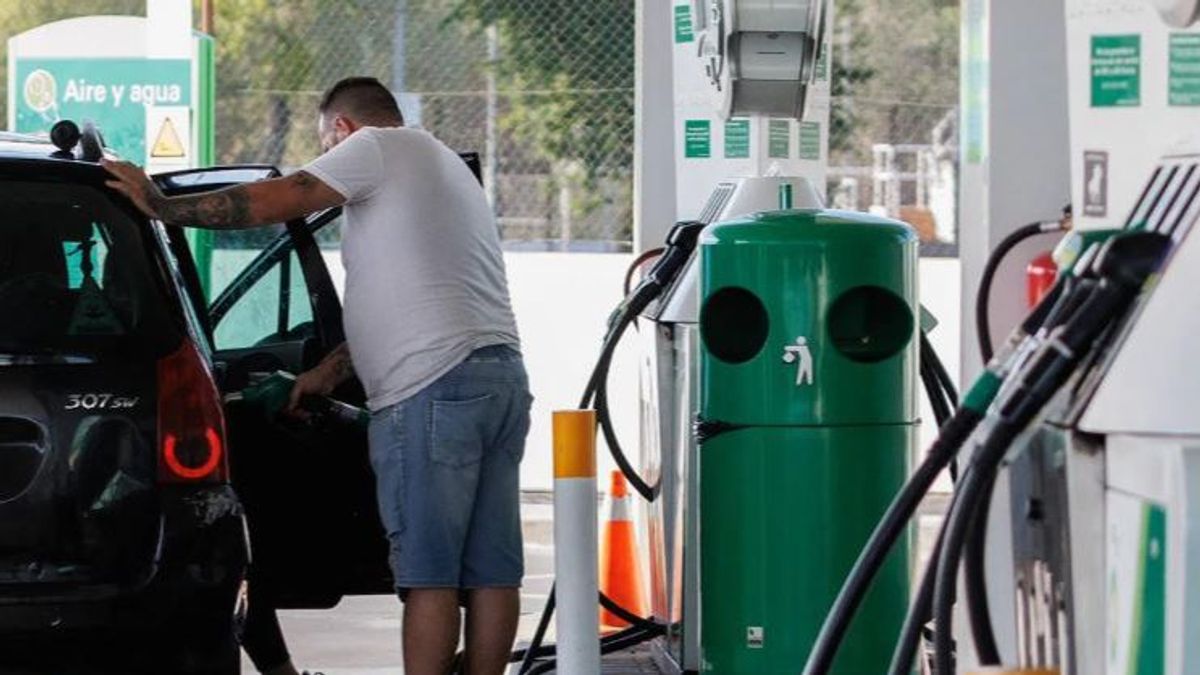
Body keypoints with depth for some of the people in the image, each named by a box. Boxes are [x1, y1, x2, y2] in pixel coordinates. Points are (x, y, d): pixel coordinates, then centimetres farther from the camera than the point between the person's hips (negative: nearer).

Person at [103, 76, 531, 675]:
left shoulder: (376, 146, 2)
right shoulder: (445, 166, 31)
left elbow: (274, 202, -8)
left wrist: (161, 205, -1)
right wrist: (330, 372, 28)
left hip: (433, 387, -9)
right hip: (503, 374, 9)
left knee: (428, 572, -10)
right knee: (491, 570, 6)